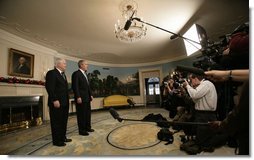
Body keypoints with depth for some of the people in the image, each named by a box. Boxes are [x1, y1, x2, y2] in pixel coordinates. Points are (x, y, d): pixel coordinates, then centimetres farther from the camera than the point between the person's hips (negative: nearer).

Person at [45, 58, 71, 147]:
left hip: (64, 102, 9)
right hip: (57, 103, -9)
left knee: (63, 121, 17)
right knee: (56, 122, 5)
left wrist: (67, 100, 13)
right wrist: (55, 100, -22)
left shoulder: (63, 74, 17)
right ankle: (57, 141, 19)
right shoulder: (51, 73, -11)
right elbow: (49, 88, -19)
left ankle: (63, 137, 32)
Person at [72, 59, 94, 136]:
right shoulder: (76, 73, -11)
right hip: (81, 98, -9)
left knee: (88, 113, 16)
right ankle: (81, 130, 17)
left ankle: (87, 127, 30)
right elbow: (75, 86, -17)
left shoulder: (85, 74, 16)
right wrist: (78, 97, -21)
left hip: (87, 98, 9)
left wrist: (90, 95, 14)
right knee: (81, 114, 3)